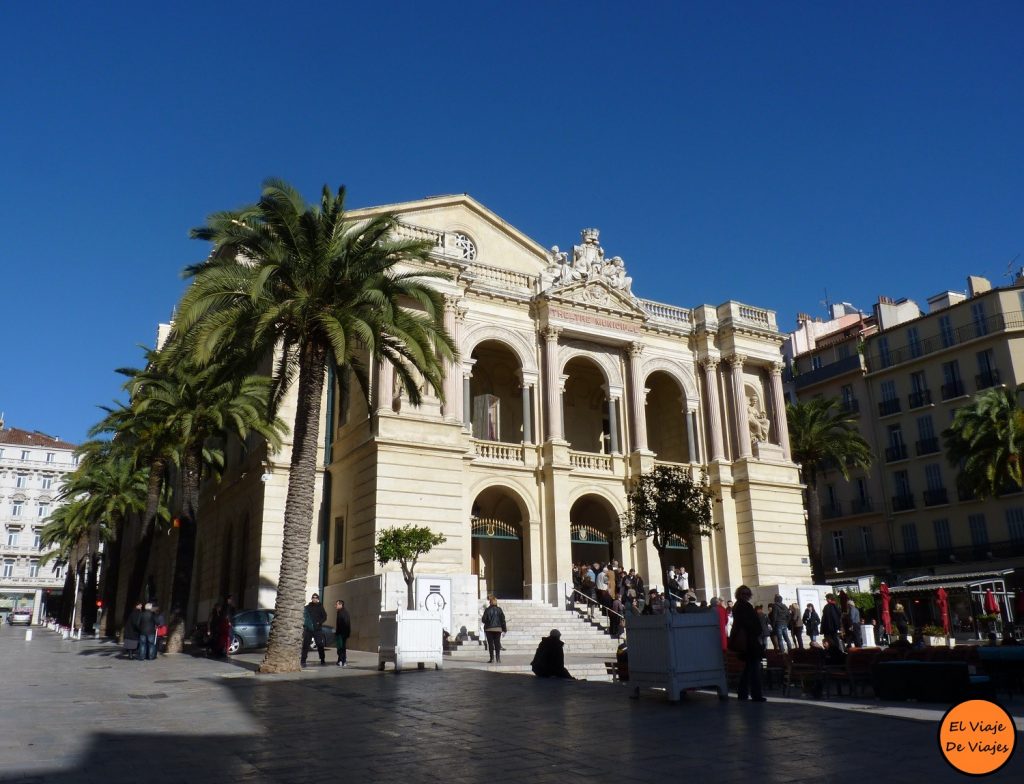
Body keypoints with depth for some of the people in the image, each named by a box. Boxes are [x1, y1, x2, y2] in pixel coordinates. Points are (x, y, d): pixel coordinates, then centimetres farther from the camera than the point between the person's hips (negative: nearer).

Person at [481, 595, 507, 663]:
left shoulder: (487, 610, -8)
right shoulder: (499, 610, 2)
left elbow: (484, 620, -7)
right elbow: (503, 620, 2)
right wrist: (504, 629, 7)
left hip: (489, 629, -3)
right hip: (498, 629, 3)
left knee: (490, 644, 2)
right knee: (497, 643, 7)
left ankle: (492, 658, 0)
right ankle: (498, 658, 4)